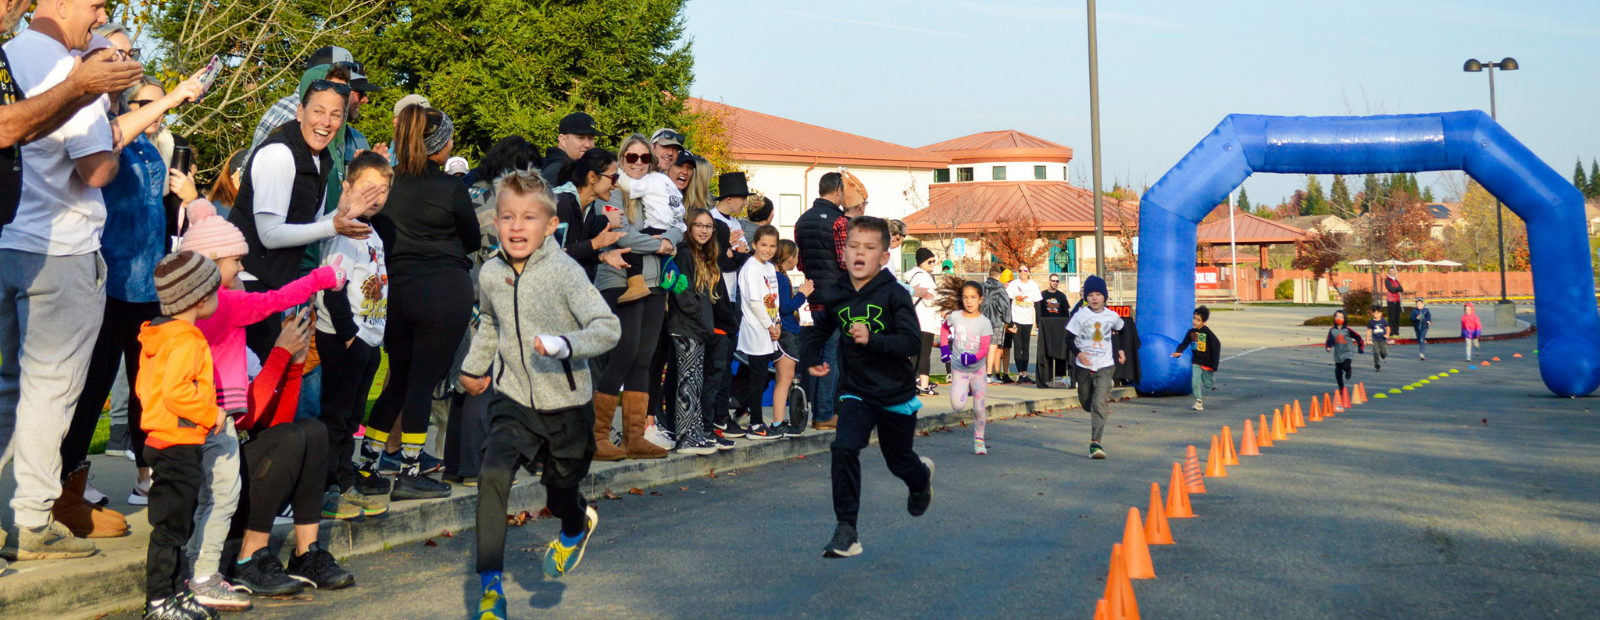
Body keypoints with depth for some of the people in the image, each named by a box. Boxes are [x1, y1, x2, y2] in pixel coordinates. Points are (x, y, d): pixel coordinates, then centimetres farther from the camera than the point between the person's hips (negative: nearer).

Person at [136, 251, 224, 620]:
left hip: (160, 441, 10)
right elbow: (176, 390, -29)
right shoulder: (187, 341, -19)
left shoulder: (158, 335, 13)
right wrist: (210, 413, -17)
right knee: (171, 525, -4)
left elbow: (143, 387, 18)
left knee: (176, 524, 16)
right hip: (179, 447, -10)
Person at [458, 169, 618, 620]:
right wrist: (473, 366, 29)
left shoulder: (564, 272, -18)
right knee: (492, 475, -19)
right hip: (514, 399, 3)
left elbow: (608, 328, -25)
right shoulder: (490, 274, -2)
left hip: (565, 404, -3)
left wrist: (564, 344, -40)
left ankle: (576, 529, 54)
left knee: (561, 493, 15)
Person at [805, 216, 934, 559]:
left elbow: (912, 341, -24)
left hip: (896, 394, -2)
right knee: (844, 448, -22)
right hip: (856, 392, 2)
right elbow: (821, 330, 21)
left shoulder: (894, 295, -15)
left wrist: (872, 340, -35)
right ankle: (846, 531, -15)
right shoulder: (837, 296, -2)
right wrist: (810, 358, 11)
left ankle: (921, 476, 56)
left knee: (899, 461, 17)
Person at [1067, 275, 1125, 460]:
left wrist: (1121, 350, 16)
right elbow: (1069, 338, -7)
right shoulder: (1080, 315, -6)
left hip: (1105, 366, -1)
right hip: (1084, 366, 1)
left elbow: (1120, 330, 23)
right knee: (1086, 403, 14)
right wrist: (1078, 353, -23)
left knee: (1099, 403, -16)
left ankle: (1095, 443, -18)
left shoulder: (1112, 316, 1)